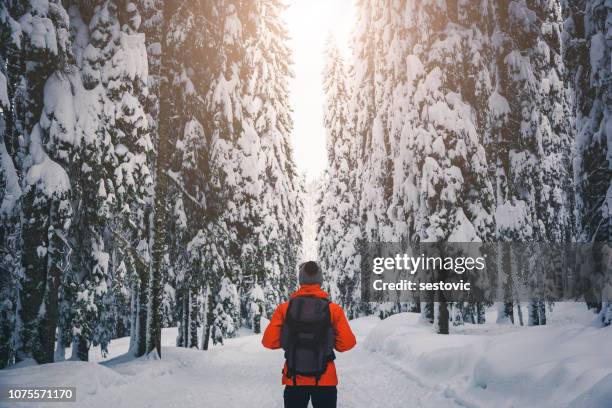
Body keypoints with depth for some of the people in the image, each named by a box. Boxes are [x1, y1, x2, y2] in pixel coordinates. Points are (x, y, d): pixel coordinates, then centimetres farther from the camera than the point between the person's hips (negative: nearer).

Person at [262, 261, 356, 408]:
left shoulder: (284, 308, -7)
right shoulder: (333, 309, -9)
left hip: (294, 380, 1)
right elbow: (347, 343, -10)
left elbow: (269, 341, -8)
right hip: (325, 380, -1)